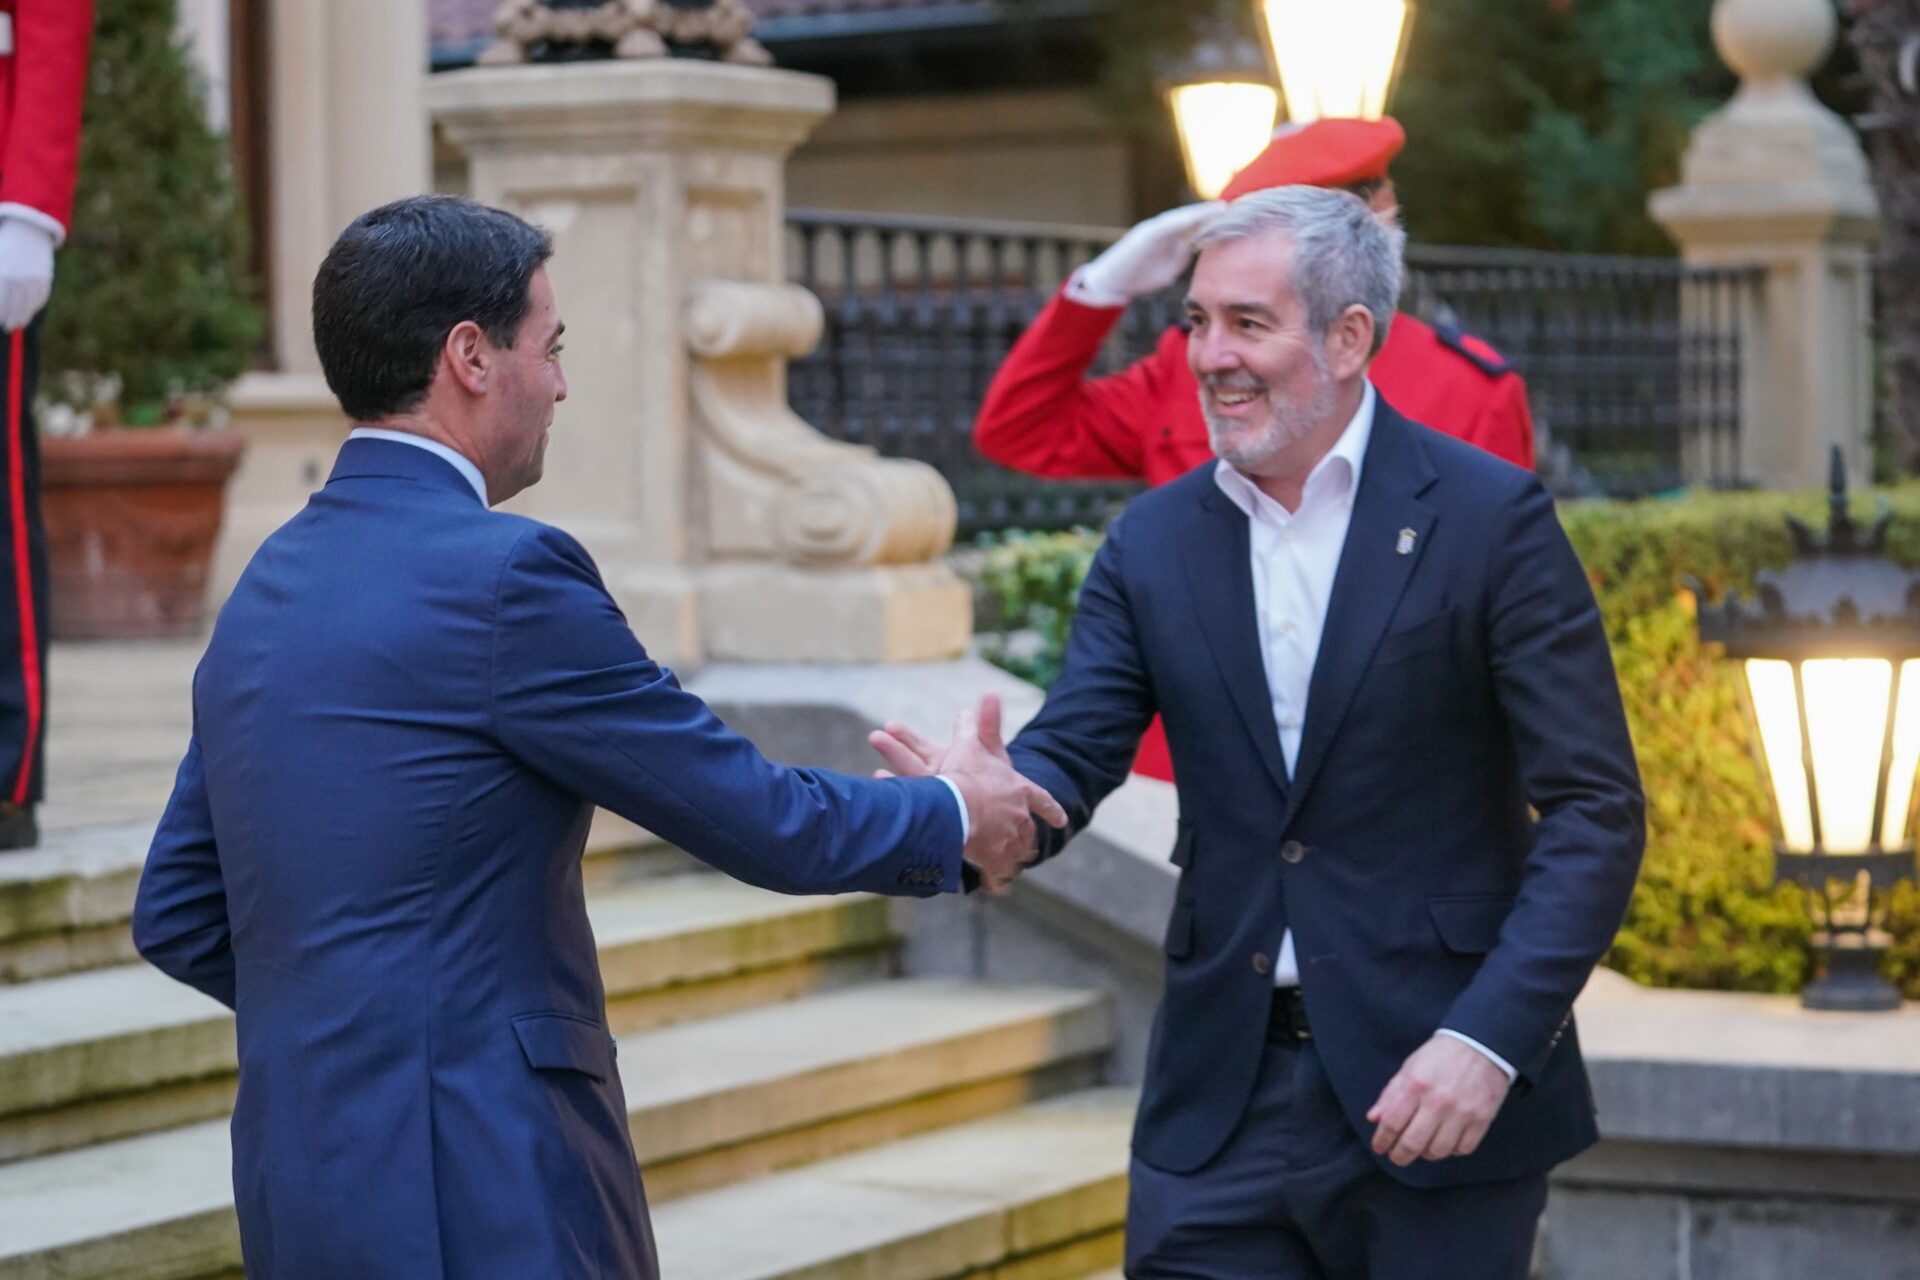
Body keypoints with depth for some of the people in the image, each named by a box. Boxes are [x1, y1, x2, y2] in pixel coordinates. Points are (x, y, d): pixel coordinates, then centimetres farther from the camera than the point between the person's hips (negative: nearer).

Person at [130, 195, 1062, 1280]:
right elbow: (755, 816, -8)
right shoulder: (502, 576, -13)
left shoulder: (267, 588, 12)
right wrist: (956, 818, 9)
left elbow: (176, 917, 16)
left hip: (301, 1173, 9)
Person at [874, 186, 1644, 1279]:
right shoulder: (1154, 543, 7)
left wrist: (1489, 1038, -20)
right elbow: (1069, 760, -1)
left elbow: (1596, 812, -9)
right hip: (1224, 1102, 3)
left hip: (1436, 1086, -3)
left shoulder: (1489, 519, -6)